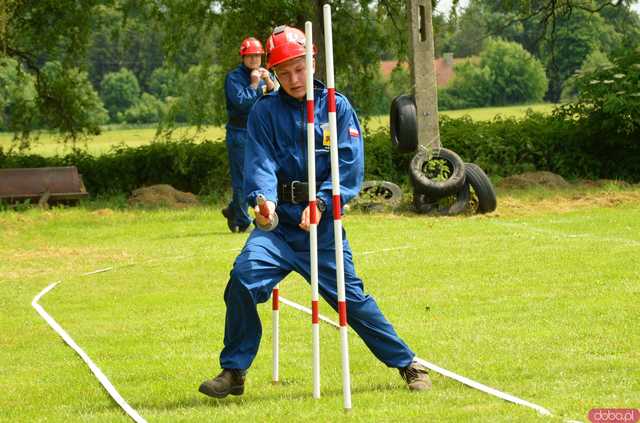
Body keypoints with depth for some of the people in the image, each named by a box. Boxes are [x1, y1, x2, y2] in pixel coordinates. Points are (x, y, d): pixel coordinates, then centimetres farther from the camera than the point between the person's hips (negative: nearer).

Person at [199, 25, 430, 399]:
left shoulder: (337, 108, 2)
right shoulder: (265, 112, 4)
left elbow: (350, 167, -6)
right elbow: (261, 164, -9)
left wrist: (321, 202, -22)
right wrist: (263, 199, -30)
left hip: (322, 226, -1)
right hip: (278, 222, 1)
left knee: (352, 298, -2)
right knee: (244, 276, -23)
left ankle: (407, 364, 18)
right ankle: (234, 372, -11)